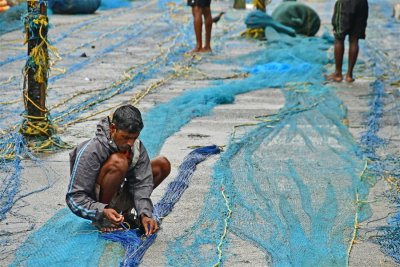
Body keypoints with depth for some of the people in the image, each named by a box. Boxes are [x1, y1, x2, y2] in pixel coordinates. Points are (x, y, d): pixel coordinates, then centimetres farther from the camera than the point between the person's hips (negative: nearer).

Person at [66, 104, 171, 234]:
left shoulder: (137, 147, -11)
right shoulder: (91, 151, -27)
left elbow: (141, 184, -14)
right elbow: (74, 197, -26)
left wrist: (145, 214, -31)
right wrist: (103, 212, -41)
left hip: (117, 197, 7)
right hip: (96, 203, -6)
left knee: (162, 164, -2)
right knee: (118, 161, -33)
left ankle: (126, 212, 4)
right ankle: (102, 220, -18)